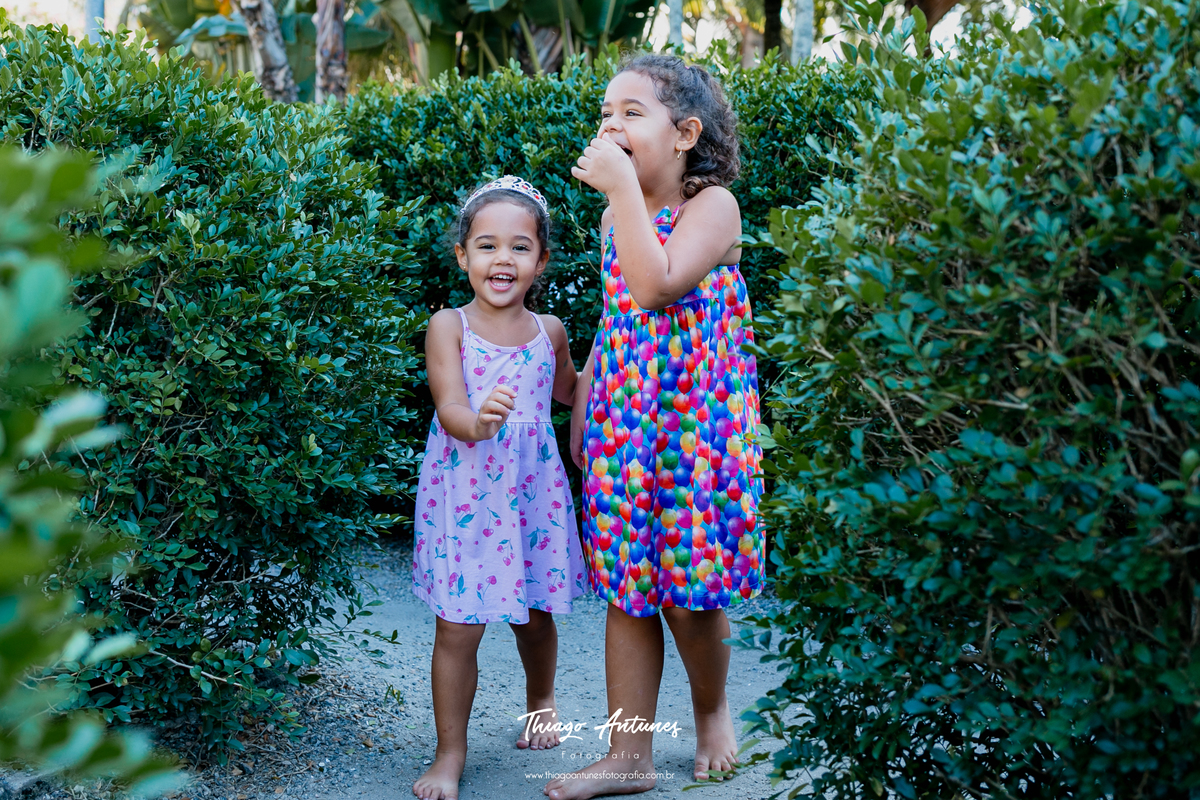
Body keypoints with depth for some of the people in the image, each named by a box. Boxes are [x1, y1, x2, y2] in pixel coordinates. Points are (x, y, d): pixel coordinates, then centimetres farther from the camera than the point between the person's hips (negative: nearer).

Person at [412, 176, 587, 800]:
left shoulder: (549, 332, 4)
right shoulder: (448, 327, -6)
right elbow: (449, 406, -20)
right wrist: (476, 423, -42)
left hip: (532, 492, 3)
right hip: (463, 496, -3)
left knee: (534, 615, 15)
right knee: (457, 628, -2)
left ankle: (541, 701, 44)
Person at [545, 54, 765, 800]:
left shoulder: (713, 205, -11)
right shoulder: (615, 217, 10)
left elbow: (657, 287, -28)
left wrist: (624, 189, -24)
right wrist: (582, 399, 17)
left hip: (698, 421, -6)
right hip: (624, 422, 6)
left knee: (688, 591, 0)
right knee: (626, 587, 7)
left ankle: (713, 710, 30)